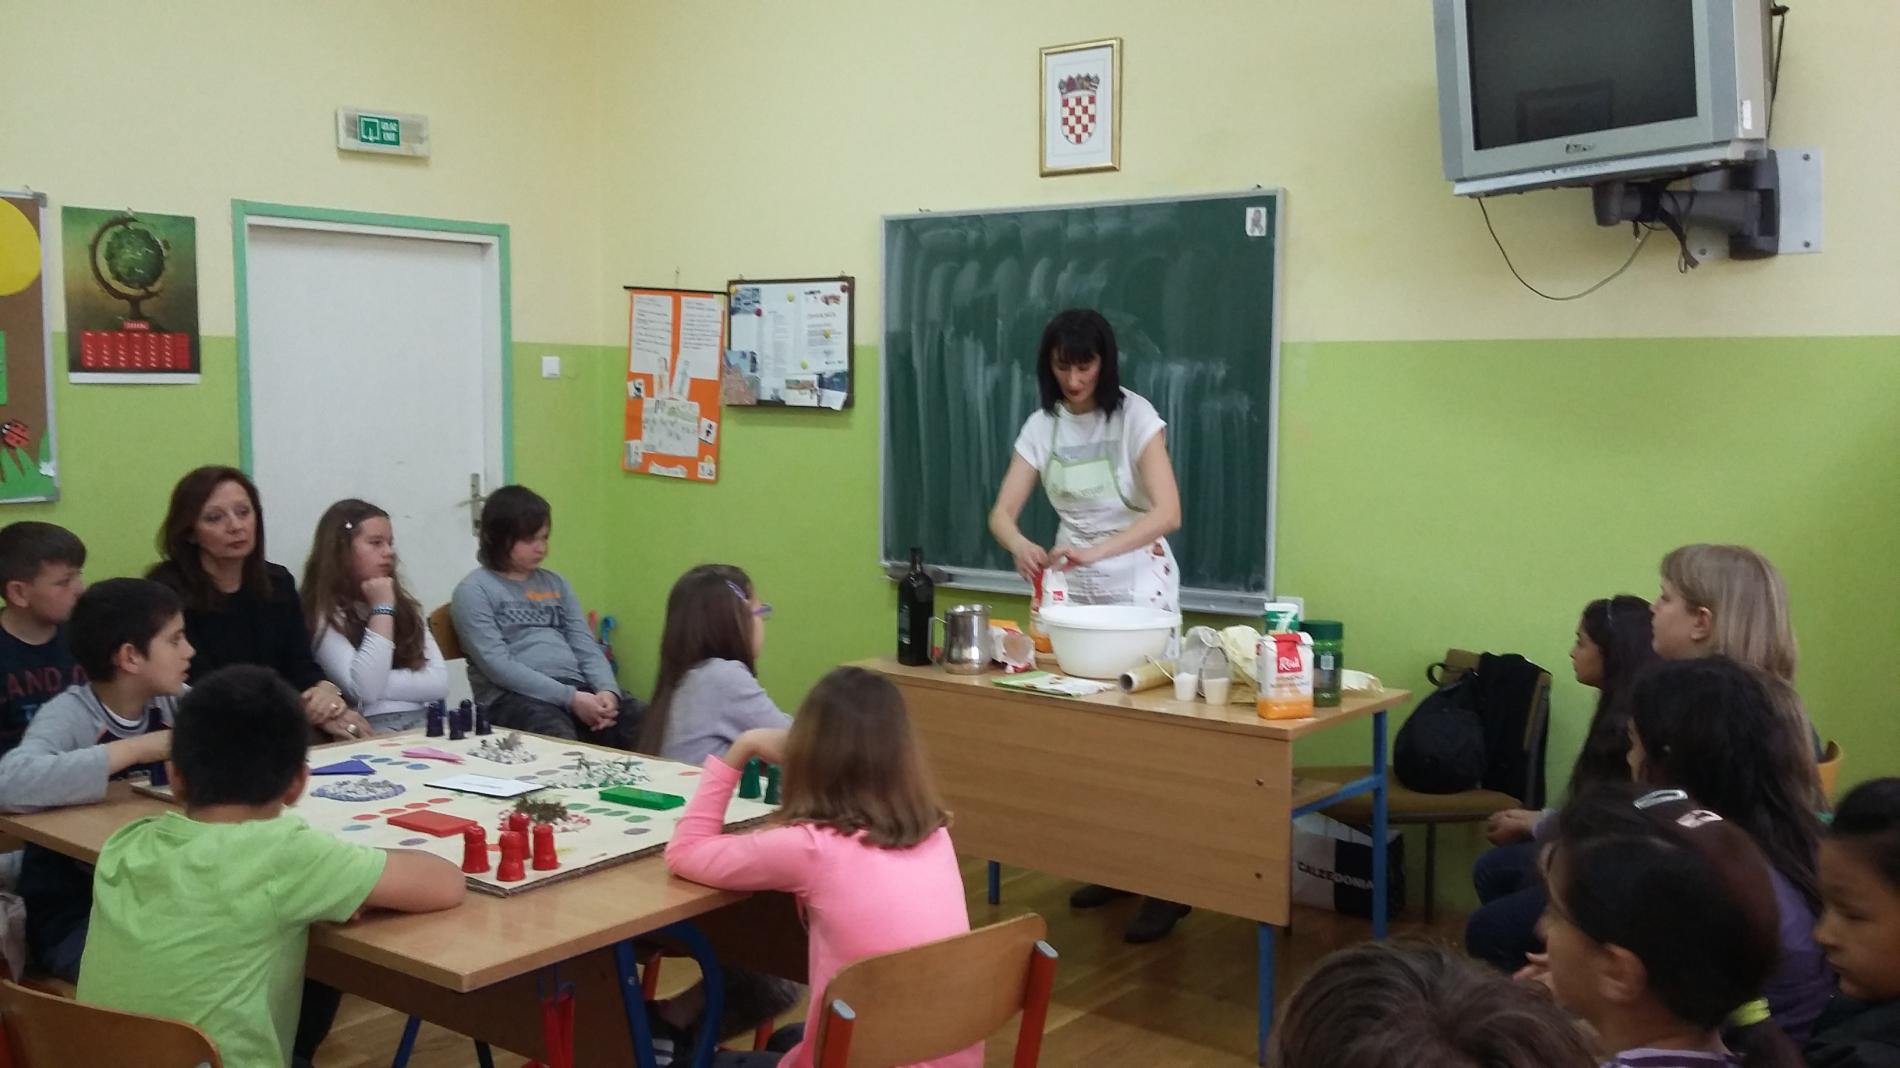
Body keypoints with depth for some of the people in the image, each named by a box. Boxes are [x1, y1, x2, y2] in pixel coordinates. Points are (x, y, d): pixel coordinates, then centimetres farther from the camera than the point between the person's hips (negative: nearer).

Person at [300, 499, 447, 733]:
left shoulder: (405, 606, 15)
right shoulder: (324, 616, -1)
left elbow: (439, 684, 4)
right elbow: (365, 690, -14)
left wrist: (380, 683, -9)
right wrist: (382, 610, -9)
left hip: (421, 727, 4)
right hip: (368, 733, -4)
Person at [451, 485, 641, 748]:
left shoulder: (556, 583, 22)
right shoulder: (474, 591, 4)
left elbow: (585, 646, 16)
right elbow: (497, 665, -8)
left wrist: (607, 690, -7)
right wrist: (569, 698, -16)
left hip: (577, 688, 5)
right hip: (514, 697, -5)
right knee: (560, 741, -40)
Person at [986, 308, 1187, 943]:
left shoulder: (1135, 415, -14)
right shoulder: (1041, 426, -1)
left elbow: (1167, 513, -24)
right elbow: (1002, 514, -7)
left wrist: (1096, 551, -39)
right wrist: (1021, 547, -30)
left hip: (1140, 584, -4)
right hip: (1076, 586, 4)